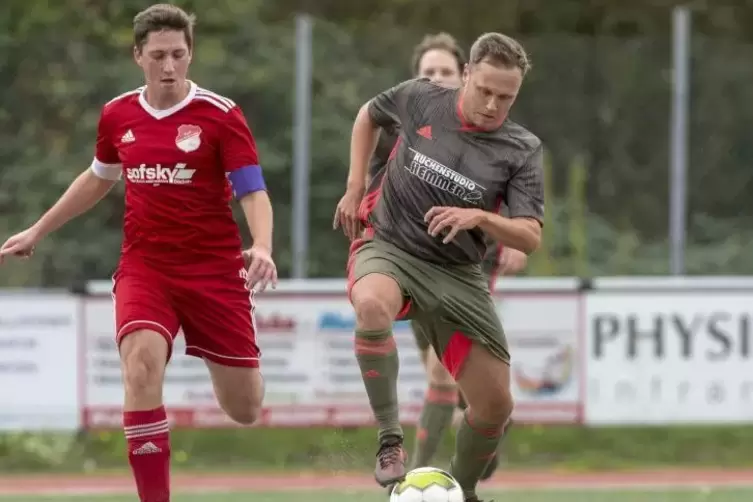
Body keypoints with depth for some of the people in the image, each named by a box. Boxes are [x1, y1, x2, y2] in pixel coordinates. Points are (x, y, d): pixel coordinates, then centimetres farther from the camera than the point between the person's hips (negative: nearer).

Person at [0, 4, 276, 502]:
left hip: (214, 268, -2)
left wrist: (262, 247, -32)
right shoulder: (118, 115, 3)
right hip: (144, 265, 2)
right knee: (142, 359, -28)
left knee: (245, 409, 3)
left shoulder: (221, 114, -9)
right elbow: (98, 179, 23)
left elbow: (253, 192, -12)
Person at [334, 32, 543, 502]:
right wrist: (355, 188, 7)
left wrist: (479, 217, -31)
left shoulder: (524, 150, -8)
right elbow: (369, 115, 16)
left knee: (496, 405, 0)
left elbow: (530, 238, -13)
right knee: (372, 305, -40)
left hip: (457, 273, 2)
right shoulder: (420, 99, -6)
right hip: (388, 247, -2)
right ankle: (390, 440, -30)